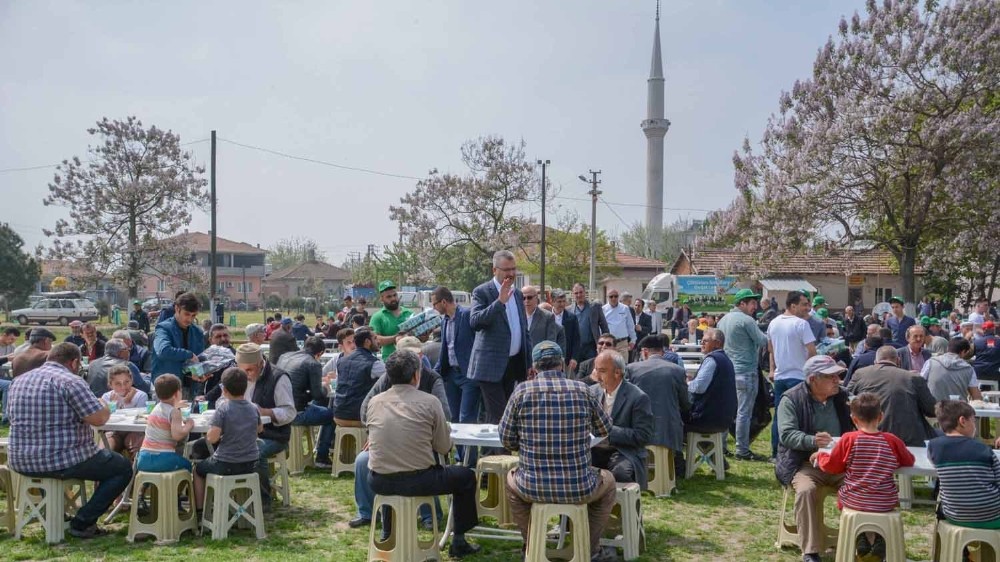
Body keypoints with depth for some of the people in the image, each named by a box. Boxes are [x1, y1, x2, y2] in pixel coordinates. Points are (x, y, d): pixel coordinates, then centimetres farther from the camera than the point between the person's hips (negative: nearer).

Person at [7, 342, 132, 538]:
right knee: (123, 467, 8)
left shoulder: (19, 381, 10)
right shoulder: (70, 381, -15)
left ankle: (56, 513, 28)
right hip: (61, 461, -8)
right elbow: (99, 419, -18)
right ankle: (82, 522, 1)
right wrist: (105, 408, 6)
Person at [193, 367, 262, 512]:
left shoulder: (223, 408, -16)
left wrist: (206, 435, -1)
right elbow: (259, 430, 16)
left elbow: (212, 438, -21)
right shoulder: (254, 408, -2)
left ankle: (199, 510, 29)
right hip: (251, 465, 4)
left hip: (225, 466, -4)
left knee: (198, 469, 25)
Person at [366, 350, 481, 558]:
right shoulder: (429, 402, -7)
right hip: (418, 481, -4)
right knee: (467, 476, 20)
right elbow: (444, 448, -3)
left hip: (380, 483, 4)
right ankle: (458, 541, 22)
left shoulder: (373, 402, 2)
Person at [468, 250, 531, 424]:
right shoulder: (482, 292, -6)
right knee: (497, 416, -10)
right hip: (491, 365, -7)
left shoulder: (517, 293, 14)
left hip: (513, 364, 7)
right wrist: (499, 301, -26)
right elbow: (474, 322, -21)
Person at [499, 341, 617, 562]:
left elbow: (506, 439, 0)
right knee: (607, 481, 33)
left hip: (533, 487, 0)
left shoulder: (521, 391, -6)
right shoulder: (582, 389, -4)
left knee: (511, 479, 35)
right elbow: (605, 429, 10)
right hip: (579, 488, 0)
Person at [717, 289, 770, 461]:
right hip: (745, 372, -8)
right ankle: (742, 450, 1)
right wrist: (768, 336, 7)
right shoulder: (746, 320, -14)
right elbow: (763, 341, -12)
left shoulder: (723, 320, 12)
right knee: (744, 412, -3)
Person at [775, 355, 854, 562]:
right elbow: (786, 434, -17)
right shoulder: (791, 399, -5)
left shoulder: (843, 397, 10)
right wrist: (812, 441, -35)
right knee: (806, 490, -33)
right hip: (805, 462, -4)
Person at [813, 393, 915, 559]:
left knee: (841, 494, 30)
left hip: (855, 501, -2)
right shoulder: (892, 441, -9)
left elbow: (831, 466, -4)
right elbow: (909, 461, 8)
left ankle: (861, 536, 19)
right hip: (886, 503, 2)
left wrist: (820, 455, 16)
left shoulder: (848, 439, -13)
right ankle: (879, 537, 21)